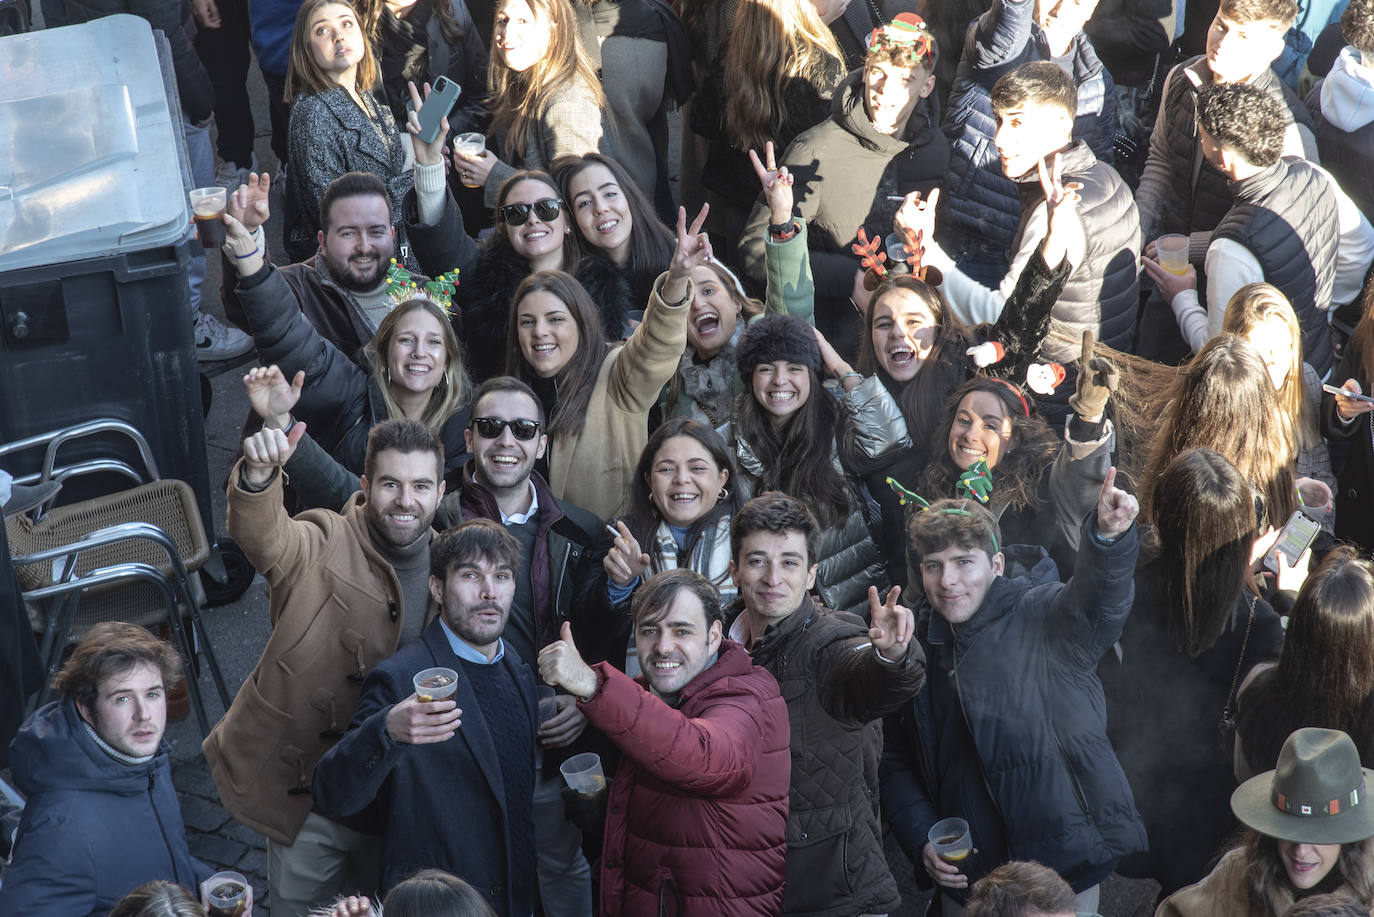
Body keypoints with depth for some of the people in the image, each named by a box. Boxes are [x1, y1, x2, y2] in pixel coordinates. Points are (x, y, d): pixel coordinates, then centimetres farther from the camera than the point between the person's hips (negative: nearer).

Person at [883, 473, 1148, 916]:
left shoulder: (1041, 616, -7)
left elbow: (1097, 599, -30)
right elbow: (896, 763, 16)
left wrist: (1109, 535, -51)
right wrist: (922, 842, 2)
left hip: (1063, 868, -4)